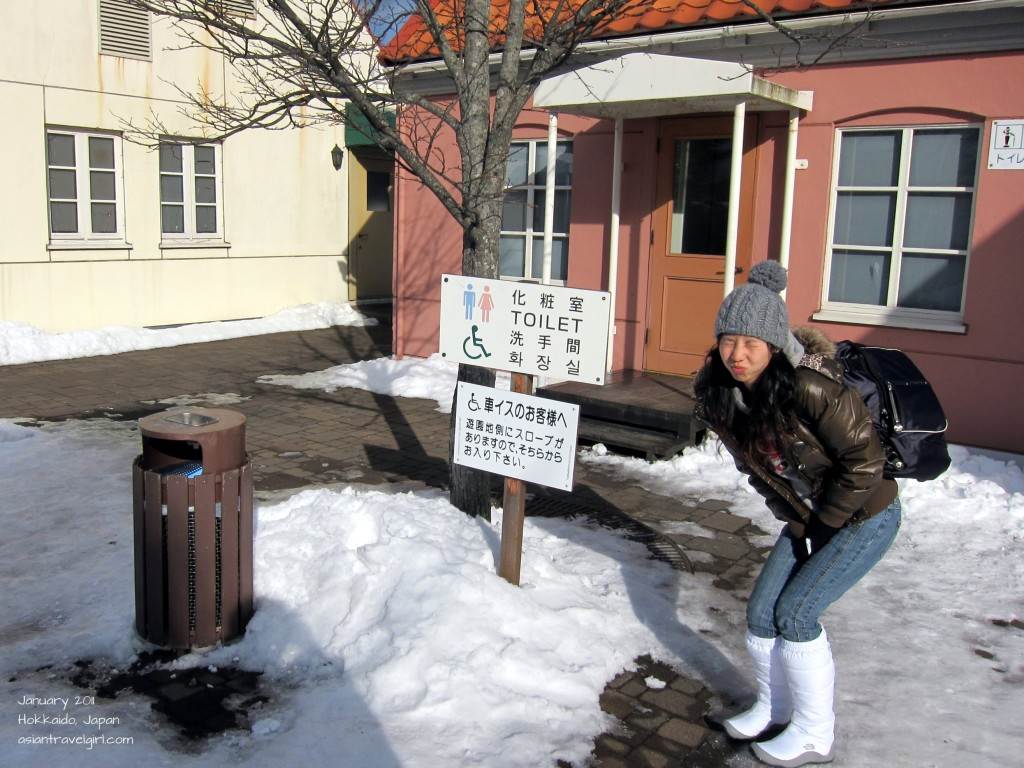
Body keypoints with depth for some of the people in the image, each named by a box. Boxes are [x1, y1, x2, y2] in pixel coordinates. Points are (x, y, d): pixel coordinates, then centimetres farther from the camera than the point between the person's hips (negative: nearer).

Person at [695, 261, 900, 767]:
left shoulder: (810, 387, -34)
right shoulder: (721, 394, -11)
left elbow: (864, 458, -24)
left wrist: (825, 523, -15)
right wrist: (793, 519, 2)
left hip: (865, 517, -7)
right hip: (806, 519, 7)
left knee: (796, 612, -9)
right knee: (761, 610, 4)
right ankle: (773, 709, 29)